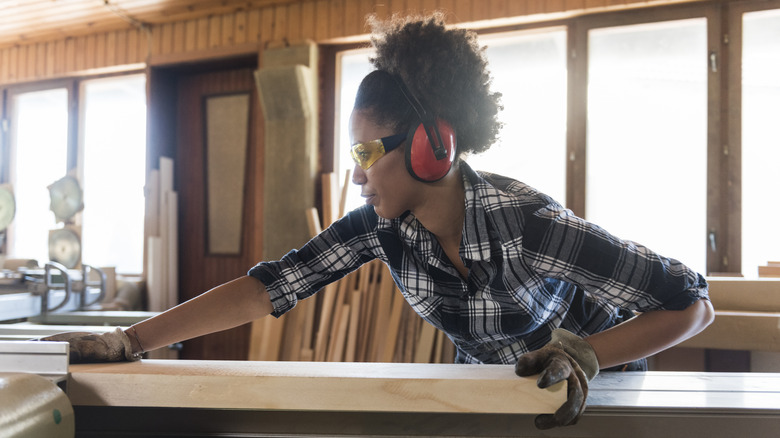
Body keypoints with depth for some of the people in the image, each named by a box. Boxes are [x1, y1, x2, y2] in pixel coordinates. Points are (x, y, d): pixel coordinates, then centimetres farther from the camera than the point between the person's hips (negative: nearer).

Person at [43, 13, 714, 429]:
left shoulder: (532, 225, -35)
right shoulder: (382, 224, -20)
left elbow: (693, 304, -29)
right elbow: (272, 286, -25)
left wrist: (583, 351, -41)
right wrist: (132, 341, -30)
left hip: (593, 391, -4)